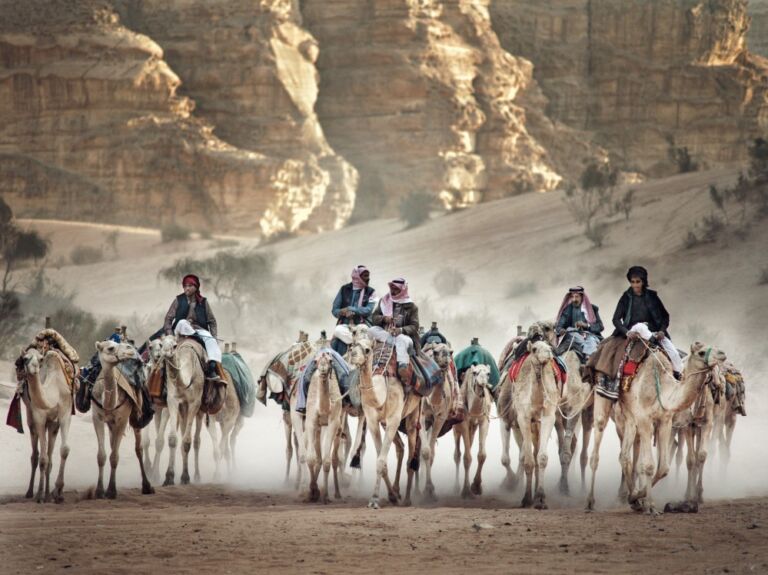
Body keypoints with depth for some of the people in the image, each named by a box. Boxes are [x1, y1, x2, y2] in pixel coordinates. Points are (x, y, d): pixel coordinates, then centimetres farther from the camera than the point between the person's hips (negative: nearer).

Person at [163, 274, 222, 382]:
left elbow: (212, 321, 13)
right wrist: (169, 334, -8)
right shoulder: (179, 300, 9)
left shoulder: (203, 302, 12)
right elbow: (168, 318, 7)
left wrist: (214, 336, -1)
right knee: (183, 322, -36)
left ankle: (212, 369, -44)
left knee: (211, 341, -30)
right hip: (181, 330, -1)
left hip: (199, 329, 1)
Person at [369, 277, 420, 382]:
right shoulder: (384, 302, 13)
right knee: (372, 330, -26)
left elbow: (414, 326, -4)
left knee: (401, 339, -39)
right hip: (383, 333, 4)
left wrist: (401, 330, -24)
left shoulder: (411, 307, 3)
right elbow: (374, 318, 8)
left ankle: (402, 366, -55)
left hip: (403, 335, -4)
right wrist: (383, 318, -16)